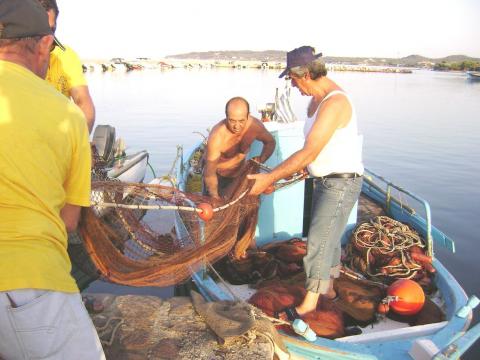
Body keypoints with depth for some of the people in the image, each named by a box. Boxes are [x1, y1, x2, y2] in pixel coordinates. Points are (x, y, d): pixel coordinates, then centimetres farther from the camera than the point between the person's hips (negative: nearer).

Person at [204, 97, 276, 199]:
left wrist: (261, 159, -17)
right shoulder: (216, 137, -35)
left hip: (240, 175, 4)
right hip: (218, 177, -4)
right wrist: (215, 198, -38)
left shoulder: (255, 125, -22)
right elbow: (210, 173, -28)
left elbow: (270, 142, 0)